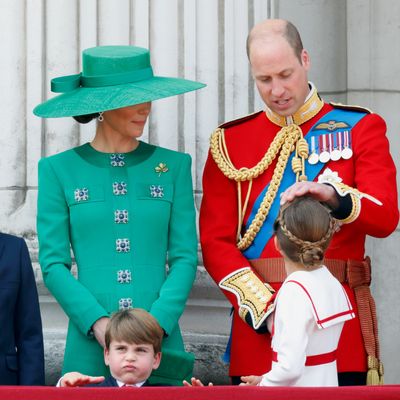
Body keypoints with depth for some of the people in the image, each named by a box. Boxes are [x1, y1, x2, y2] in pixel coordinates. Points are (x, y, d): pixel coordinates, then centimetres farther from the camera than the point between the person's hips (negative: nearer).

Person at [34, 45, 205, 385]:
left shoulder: (174, 166, 7)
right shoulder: (58, 170, 4)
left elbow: (185, 257, 3)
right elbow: (53, 263, 0)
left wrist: (156, 324, -11)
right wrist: (98, 323, -13)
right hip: (90, 348, -1)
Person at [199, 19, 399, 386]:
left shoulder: (359, 128, 6)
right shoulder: (230, 141, 8)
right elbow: (215, 242, 3)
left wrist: (333, 196, -26)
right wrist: (263, 307, -11)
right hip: (259, 331, 1)